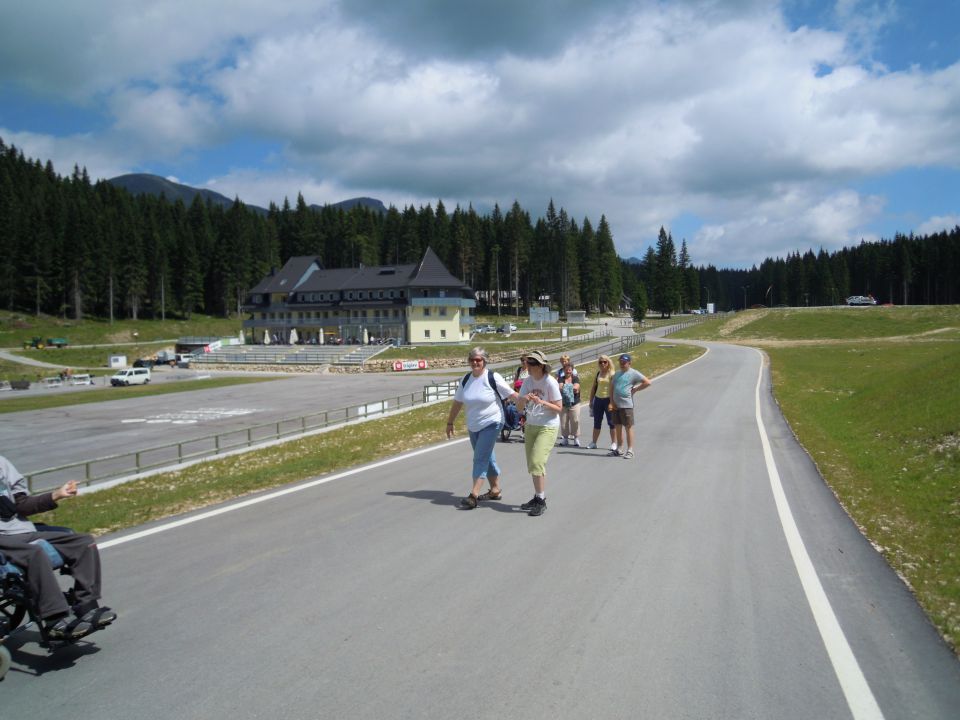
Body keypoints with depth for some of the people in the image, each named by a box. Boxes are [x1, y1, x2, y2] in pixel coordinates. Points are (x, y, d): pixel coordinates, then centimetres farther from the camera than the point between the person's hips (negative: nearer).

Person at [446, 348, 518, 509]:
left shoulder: (493, 377, -11)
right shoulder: (466, 379, 5)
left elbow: (511, 394, -6)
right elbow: (457, 402, 11)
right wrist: (450, 422, 13)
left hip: (491, 424, -6)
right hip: (473, 426, 6)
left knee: (480, 459, -12)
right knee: (487, 458, 15)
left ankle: (474, 495, -14)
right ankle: (495, 490, 29)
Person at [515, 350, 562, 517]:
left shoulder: (550, 382, -15)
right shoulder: (528, 381, 2)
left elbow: (559, 408, -12)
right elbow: (519, 407, 2)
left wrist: (541, 402, -26)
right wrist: (524, 399, -21)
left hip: (548, 428, -7)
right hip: (530, 426, 7)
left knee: (537, 462, -17)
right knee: (532, 464, 12)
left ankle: (541, 501, -7)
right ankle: (538, 497, 26)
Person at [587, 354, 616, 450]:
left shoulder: (612, 374, -7)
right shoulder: (598, 374, 9)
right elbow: (593, 388, 15)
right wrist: (591, 401, 13)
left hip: (608, 400, -5)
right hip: (598, 399, 5)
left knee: (611, 422, 2)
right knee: (597, 422, 11)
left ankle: (614, 443, 11)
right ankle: (593, 443, 18)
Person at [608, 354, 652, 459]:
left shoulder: (634, 373, -5)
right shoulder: (617, 373, 15)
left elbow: (647, 382, -10)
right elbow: (612, 388, 14)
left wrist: (635, 389, -7)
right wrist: (612, 402, 3)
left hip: (626, 405, -7)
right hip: (615, 405, 7)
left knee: (628, 428, -1)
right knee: (618, 428, 12)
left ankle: (630, 451, 4)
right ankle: (619, 450, 21)